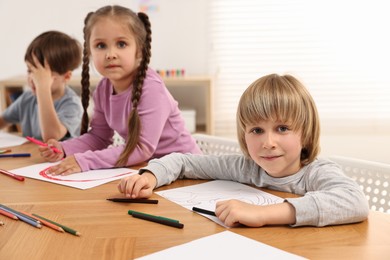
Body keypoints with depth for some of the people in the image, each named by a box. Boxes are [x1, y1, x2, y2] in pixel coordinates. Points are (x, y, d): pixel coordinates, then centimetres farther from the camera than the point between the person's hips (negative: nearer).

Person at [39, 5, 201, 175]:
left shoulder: (151, 88, -24)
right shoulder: (103, 89, -4)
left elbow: (142, 148, -27)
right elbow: (99, 136, 7)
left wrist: (85, 161, -29)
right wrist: (63, 149, -10)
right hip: (144, 166, 6)